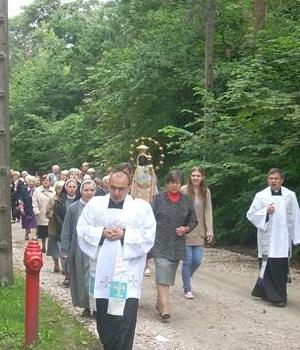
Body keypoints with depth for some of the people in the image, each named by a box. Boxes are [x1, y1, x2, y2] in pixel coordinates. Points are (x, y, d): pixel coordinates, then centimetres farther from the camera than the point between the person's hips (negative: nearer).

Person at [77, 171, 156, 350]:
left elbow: (149, 235, -4)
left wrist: (125, 234, -15)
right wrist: (102, 233, -12)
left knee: (124, 319, -9)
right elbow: (82, 229, 4)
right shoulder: (95, 203, 7)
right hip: (102, 270, 3)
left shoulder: (142, 207, 1)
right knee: (104, 316, 13)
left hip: (128, 272, -3)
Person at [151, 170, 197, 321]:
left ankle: (160, 303, 30)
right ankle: (165, 309, -18)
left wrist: (186, 229, -7)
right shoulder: (159, 198, -2)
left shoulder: (187, 200, 6)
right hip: (160, 244, -4)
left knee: (168, 276, 13)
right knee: (163, 275, -13)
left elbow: (193, 221, 12)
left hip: (177, 245, 4)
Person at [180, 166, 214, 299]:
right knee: (187, 260, -1)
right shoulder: (183, 190, -6)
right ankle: (187, 289, 13)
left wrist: (209, 230, 1)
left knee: (197, 260, 3)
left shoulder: (206, 192, 5)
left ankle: (186, 279, 32)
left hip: (199, 232, 3)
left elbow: (208, 212, 5)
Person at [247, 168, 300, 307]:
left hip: (284, 239, 2)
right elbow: (250, 215, 2)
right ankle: (275, 296, 5)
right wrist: (266, 212, -13)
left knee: (282, 268, 6)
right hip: (268, 238, -2)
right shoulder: (261, 196, -1)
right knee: (270, 267, -6)